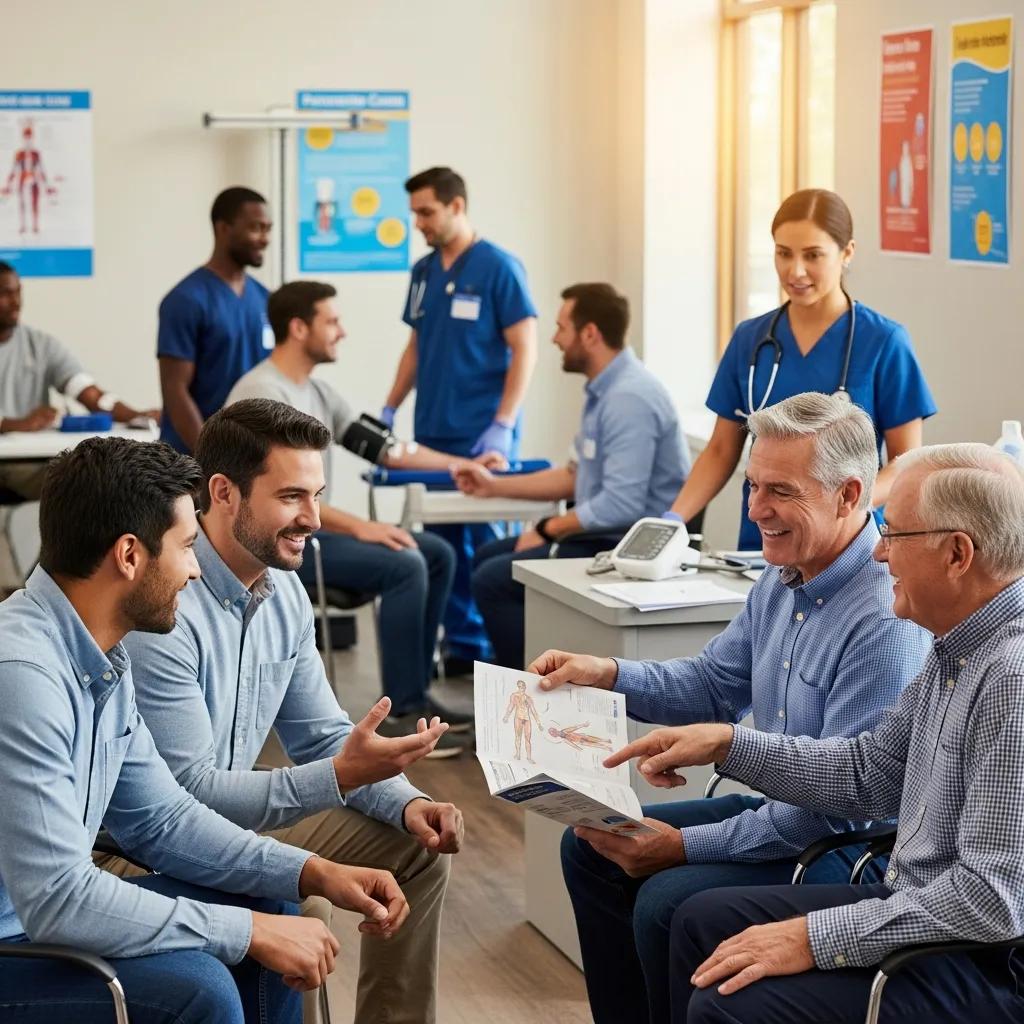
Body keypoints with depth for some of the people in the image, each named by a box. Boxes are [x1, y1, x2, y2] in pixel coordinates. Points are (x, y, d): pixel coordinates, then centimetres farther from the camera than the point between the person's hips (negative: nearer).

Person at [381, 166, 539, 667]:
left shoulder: (498, 267, -7)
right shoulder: (423, 271, 12)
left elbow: (524, 350, -10)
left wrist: (503, 425, -16)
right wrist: (389, 410, 13)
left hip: (482, 436, -6)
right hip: (433, 433, 6)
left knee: (487, 542, -4)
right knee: (444, 543, 8)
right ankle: (461, 645, 16)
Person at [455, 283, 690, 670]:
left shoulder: (629, 398, -22)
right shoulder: (606, 389, 11)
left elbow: (621, 504, -28)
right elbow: (577, 476, 21)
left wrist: (548, 530, -16)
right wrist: (495, 485, 18)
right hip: (606, 535, 11)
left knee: (492, 580, -12)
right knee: (489, 557, 17)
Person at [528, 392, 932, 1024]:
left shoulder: (887, 622, -27)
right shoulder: (782, 582, 4)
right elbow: (713, 687, 17)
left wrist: (686, 846, -23)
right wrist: (606, 674, -1)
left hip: (852, 851, -10)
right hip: (775, 807, 10)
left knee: (668, 899, -26)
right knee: (590, 847, 9)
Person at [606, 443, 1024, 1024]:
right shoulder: (959, 650, 6)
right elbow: (870, 773, 18)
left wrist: (815, 938, -24)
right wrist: (727, 745, 10)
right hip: (924, 907, 10)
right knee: (703, 921, 16)